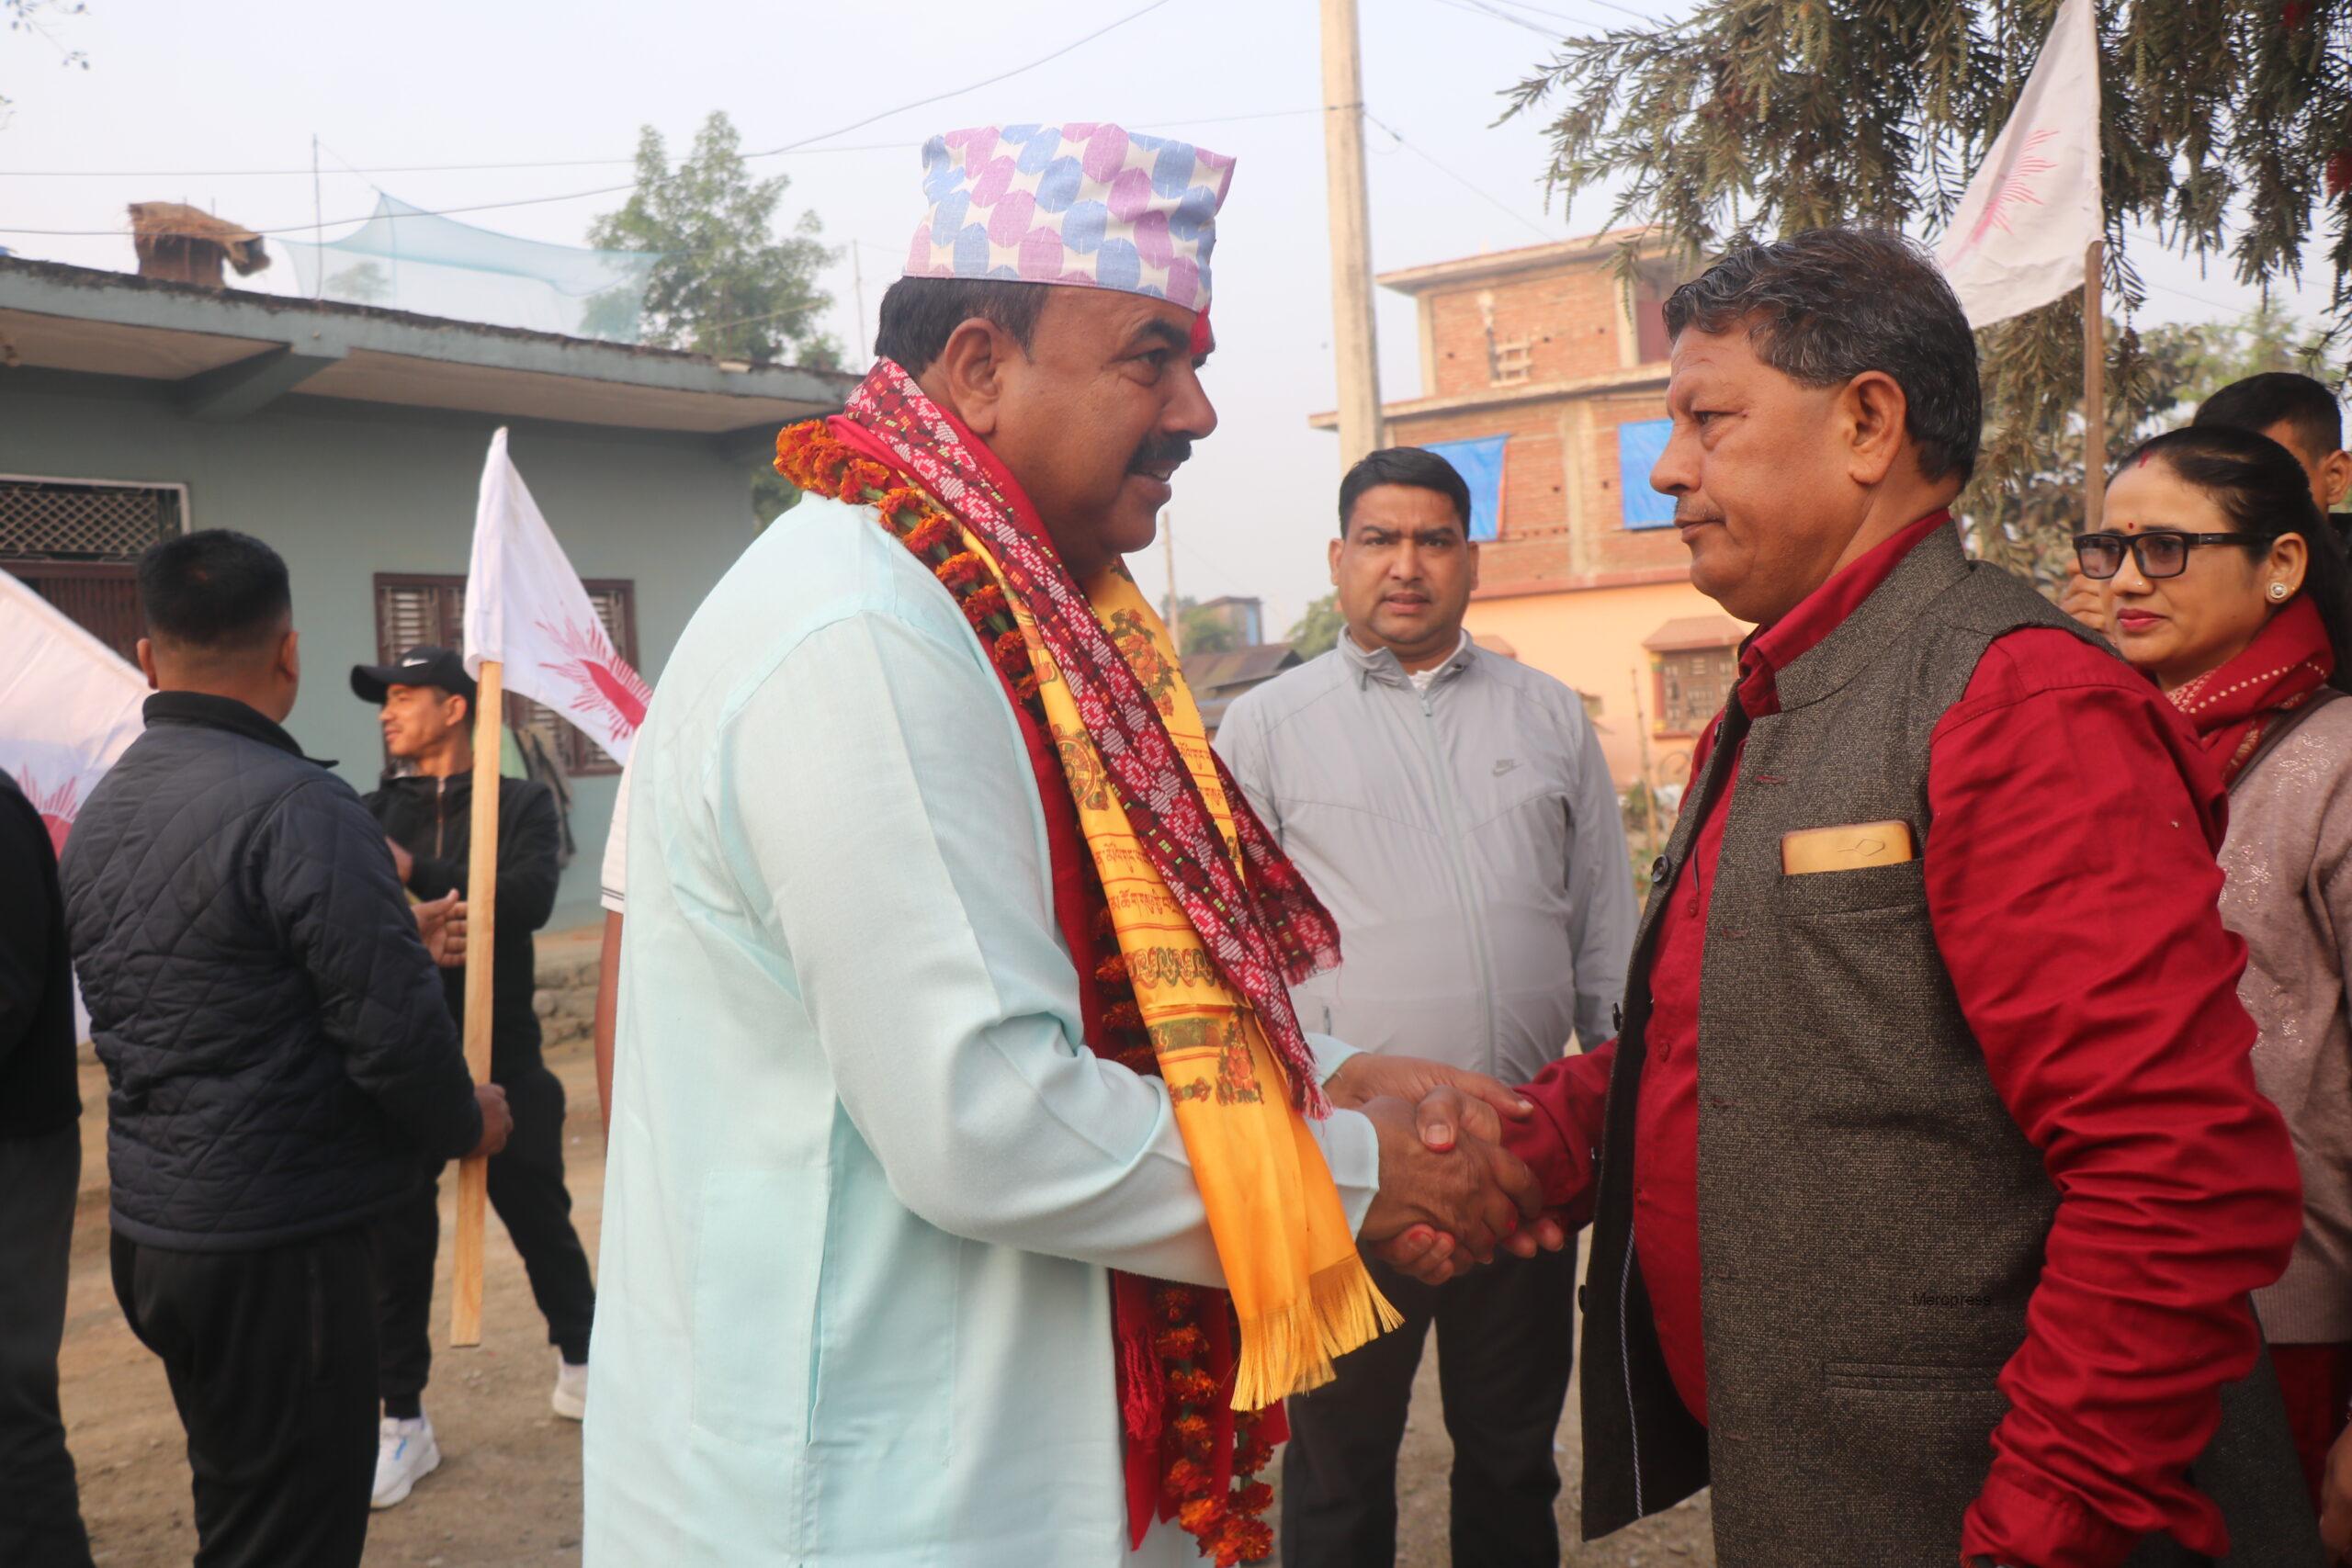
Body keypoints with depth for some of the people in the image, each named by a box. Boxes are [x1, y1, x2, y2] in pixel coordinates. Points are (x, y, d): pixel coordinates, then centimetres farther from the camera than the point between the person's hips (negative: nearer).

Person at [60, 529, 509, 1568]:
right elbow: (394, 1029, -23)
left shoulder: (101, 811, 8)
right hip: (277, 1244, -9)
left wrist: (395, 935, 20)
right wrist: (468, 1123, -3)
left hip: (148, 1234, 9)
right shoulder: (299, 807, -20)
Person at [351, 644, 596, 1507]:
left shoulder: (520, 803, 0)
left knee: (539, 1218, 11)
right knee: (396, 1239, 6)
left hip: (501, 1055, -2)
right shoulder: (377, 812, 8)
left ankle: (580, 1363, 33)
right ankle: (403, 1420, 19)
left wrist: (416, 872, -27)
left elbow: (531, 897, -17)